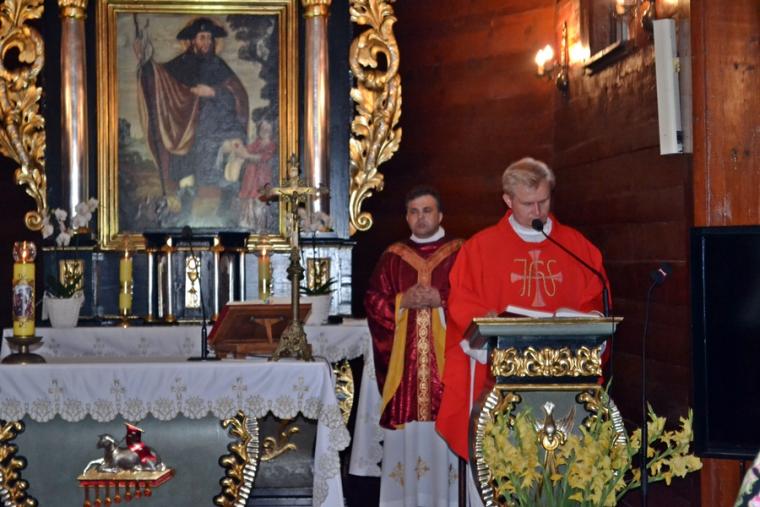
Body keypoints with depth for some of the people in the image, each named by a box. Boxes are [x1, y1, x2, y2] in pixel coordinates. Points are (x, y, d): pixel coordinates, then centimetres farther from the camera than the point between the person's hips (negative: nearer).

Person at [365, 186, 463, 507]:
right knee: (406, 431, 0)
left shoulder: (460, 253, 6)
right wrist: (402, 301, -9)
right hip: (404, 357, 2)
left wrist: (441, 300, -15)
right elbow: (372, 301, 8)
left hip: (446, 356, -2)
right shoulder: (393, 256, 13)